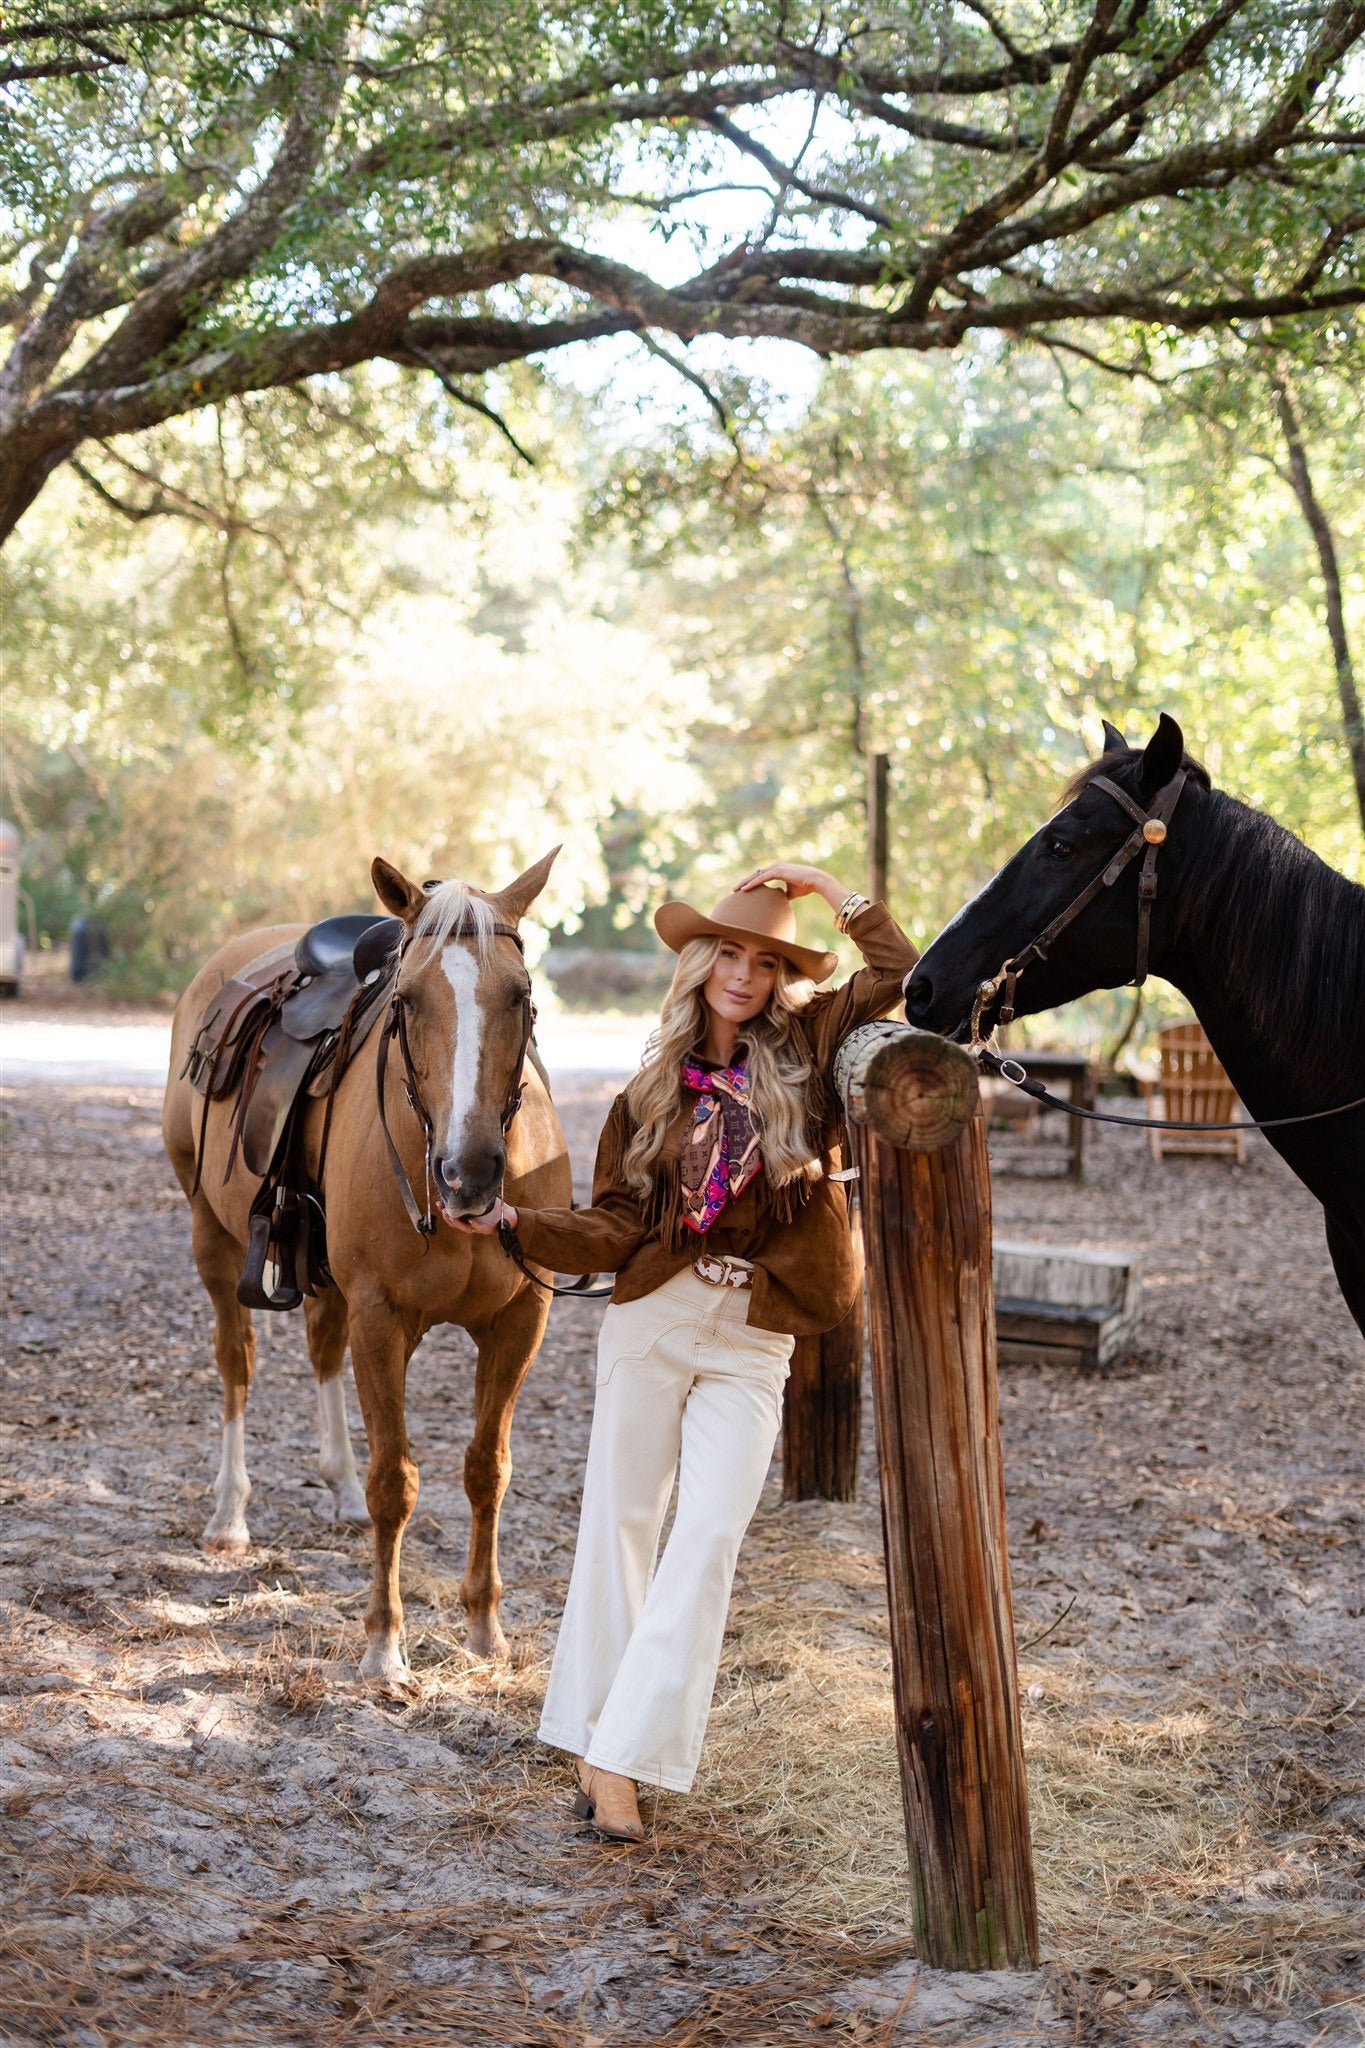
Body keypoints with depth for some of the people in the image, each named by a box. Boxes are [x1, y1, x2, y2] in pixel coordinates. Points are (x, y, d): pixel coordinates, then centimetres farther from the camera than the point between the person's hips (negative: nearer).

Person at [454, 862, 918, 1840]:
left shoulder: (806, 1054, 5)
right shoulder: (655, 1092, 7)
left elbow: (902, 977, -2)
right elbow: (615, 1230, 4)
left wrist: (830, 887, 2)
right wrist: (513, 1219, -8)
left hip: (753, 1345, -1)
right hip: (653, 1320, 1)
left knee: (709, 1538, -9)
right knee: (620, 1525, 5)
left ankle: (626, 1758, -8)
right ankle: (594, 1740, 15)